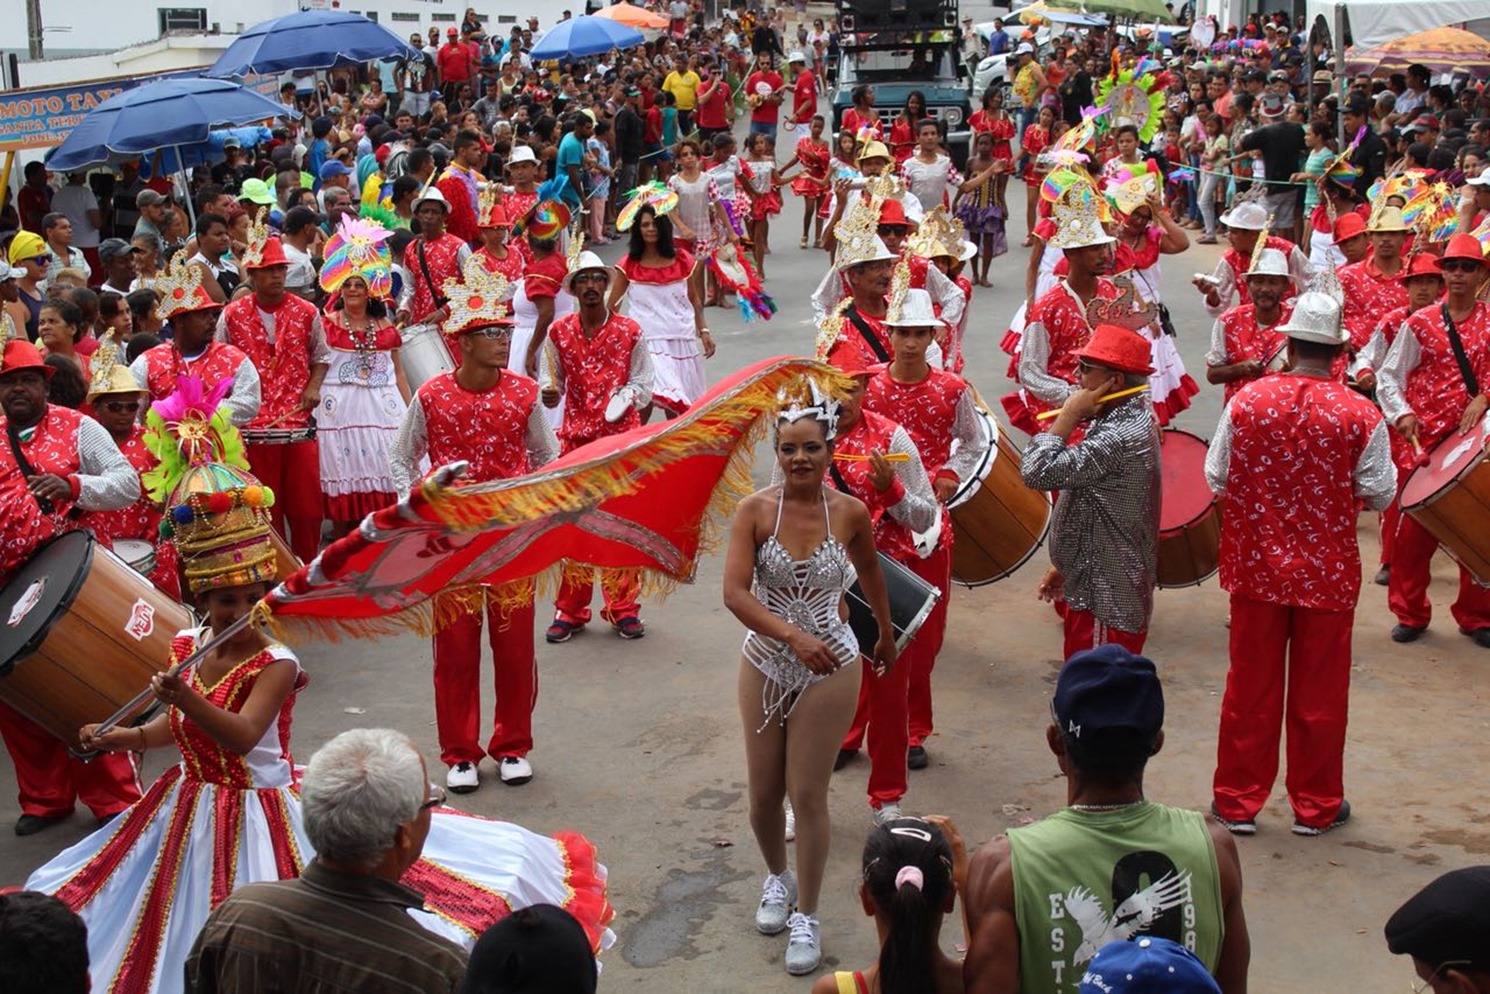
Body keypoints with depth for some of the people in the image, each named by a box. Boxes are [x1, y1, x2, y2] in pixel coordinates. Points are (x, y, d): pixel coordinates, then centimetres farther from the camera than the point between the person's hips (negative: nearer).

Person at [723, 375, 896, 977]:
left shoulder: (850, 513, -8)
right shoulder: (755, 511, -11)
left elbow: (870, 576, 11)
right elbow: (734, 592, -19)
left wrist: (886, 635, 25)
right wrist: (793, 636, -31)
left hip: (830, 668, -1)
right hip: (764, 663, 1)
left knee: (808, 794, 0)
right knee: (763, 793, 12)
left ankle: (806, 915, 17)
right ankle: (777, 877, 41)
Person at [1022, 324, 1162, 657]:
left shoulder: (1120, 436, -26)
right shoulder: (1132, 416, 9)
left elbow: (1037, 473, -29)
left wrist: (1068, 416, -19)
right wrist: (1066, 567, 20)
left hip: (1106, 601, -10)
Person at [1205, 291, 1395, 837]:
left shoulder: (1246, 401, -9)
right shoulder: (1360, 415, -12)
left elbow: (1215, 478, -3)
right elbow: (1380, 494, -7)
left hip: (1257, 566, 1)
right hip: (1328, 572, -1)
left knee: (1251, 686, 12)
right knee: (1319, 691, 11)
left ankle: (1237, 802, 20)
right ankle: (1316, 806, 22)